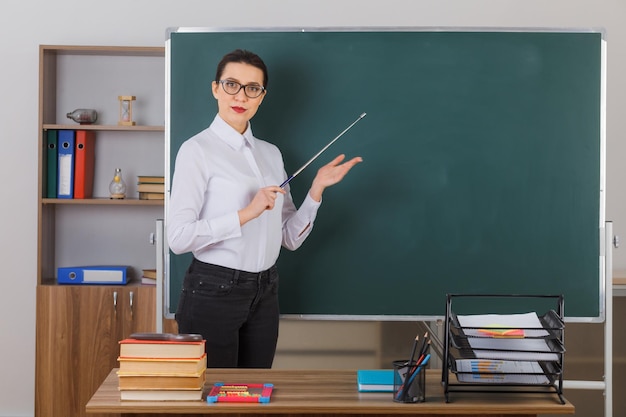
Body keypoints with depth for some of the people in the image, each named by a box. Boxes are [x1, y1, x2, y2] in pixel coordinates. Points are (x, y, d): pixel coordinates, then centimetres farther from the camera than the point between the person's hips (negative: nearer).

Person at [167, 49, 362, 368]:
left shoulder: (271, 153, 10)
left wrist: (316, 189, -3)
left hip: (264, 294, 6)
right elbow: (178, 237, -18)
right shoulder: (197, 150, -9)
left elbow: (290, 238, 9)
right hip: (213, 292, -6)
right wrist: (246, 213, -23)